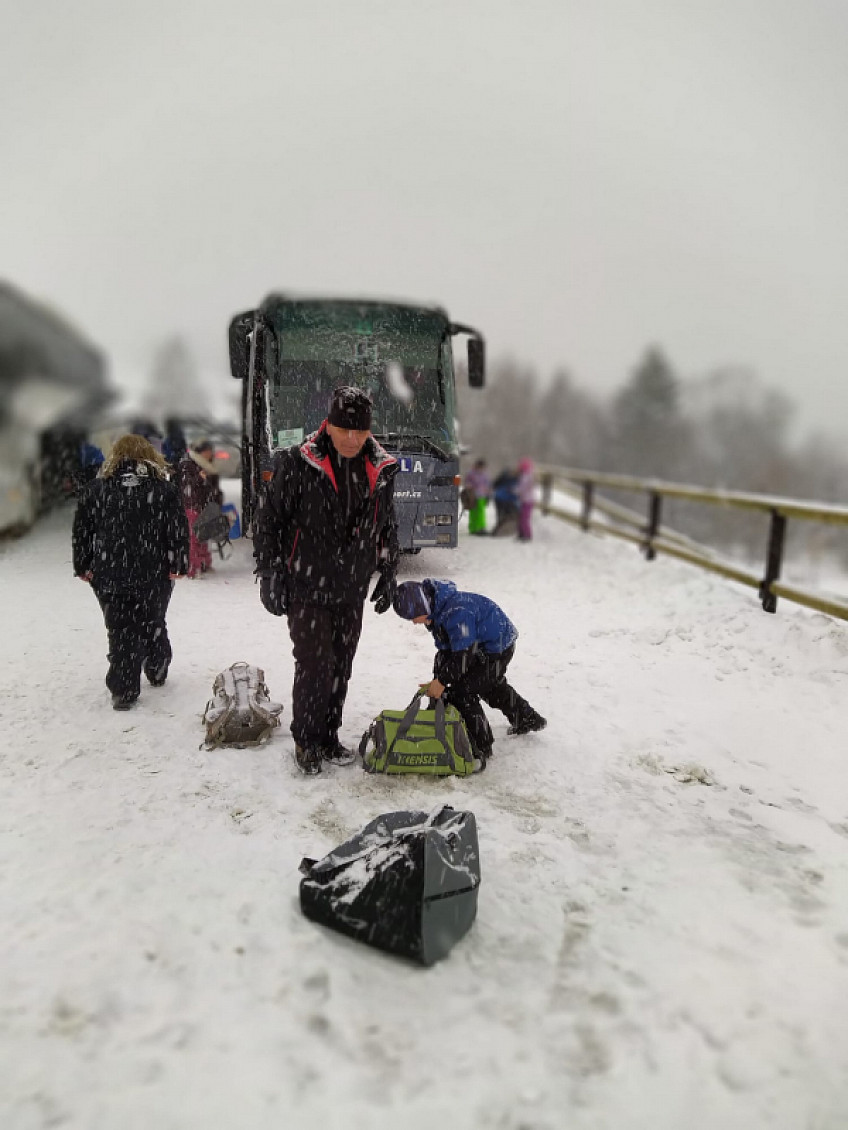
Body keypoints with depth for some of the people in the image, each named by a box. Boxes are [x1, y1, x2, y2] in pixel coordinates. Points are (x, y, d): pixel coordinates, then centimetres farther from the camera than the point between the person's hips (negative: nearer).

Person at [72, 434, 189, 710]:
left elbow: (82, 532, 3)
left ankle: (124, 691, 5)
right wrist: (178, 565, 1)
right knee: (153, 624, 20)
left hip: (109, 576, 0)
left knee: (121, 631, 6)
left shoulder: (95, 489, 1)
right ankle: (157, 673, 35)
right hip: (154, 575, 0)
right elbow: (178, 530, -5)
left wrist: (83, 567, 11)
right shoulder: (164, 489, -2)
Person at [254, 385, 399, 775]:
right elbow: (268, 519, -5)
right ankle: (306, 740, 16)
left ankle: (329, 736, 28)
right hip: (306, 587, -4)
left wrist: (388, 575, 13)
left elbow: (387, 527, 15)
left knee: (341, 667, 11)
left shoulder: (381, 469, 3)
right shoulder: (297, 464, -10)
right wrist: (269, 575, -8)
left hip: (352, 591, 4)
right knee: (314, 666, -4)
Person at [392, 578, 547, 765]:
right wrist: (437, 679, -7)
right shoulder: (436, 612, -2)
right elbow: (445, 650, 4)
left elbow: (463, 653, -33)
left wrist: (442, 681, -29)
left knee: (461, 692, -14)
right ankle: (528, 720, 52)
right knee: (492, 686, 31)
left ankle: (481, 747, -2)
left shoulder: (456, 611, -35)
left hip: (498, 647, -11)